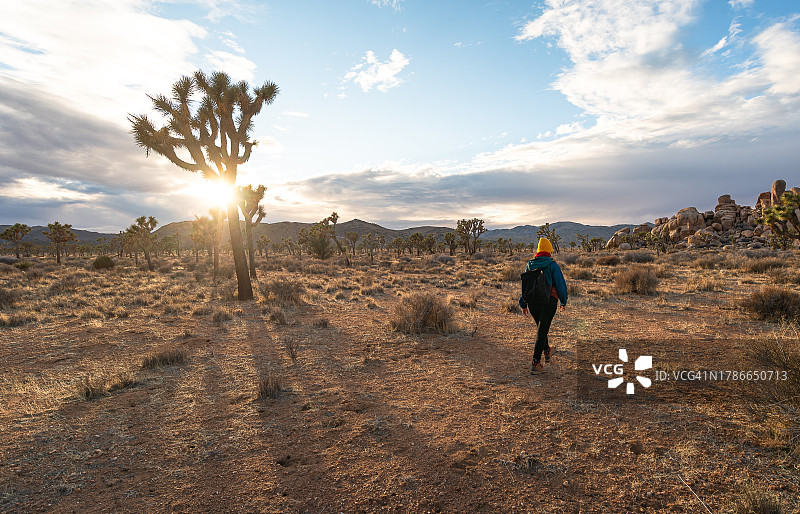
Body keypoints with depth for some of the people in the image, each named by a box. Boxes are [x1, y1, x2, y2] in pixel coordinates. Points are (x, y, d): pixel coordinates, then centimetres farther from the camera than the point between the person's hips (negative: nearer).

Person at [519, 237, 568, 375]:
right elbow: (560, 284, -5)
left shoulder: (529, 265, 8)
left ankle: (547, 352, 45)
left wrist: (523, 305, 17)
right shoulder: (552, 265, -6)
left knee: (541, 327, 25)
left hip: (533, 302, 5)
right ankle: (535, 363, -10)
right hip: (548, 302, -5)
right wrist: (564, 302, 9)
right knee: (542, 331, -5)